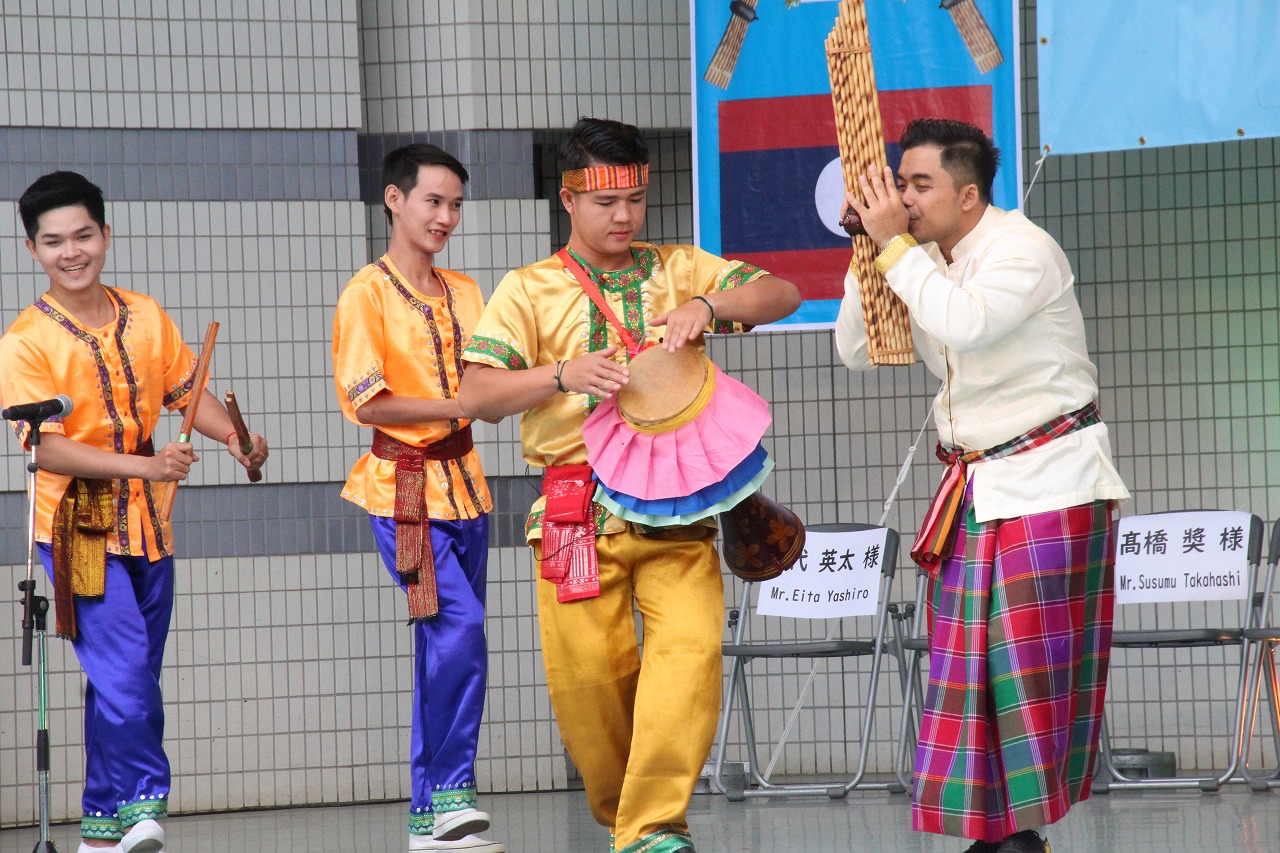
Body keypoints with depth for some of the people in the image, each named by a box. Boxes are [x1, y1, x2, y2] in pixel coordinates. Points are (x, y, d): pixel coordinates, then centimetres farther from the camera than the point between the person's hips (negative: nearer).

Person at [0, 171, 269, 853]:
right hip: (75, 524, -5)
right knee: (122, 671, -17)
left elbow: (187, 391, 13)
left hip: (145, 520, 5)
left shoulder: (144, 317, 7)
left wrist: (234, 438, -8)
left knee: (132, 680, 10)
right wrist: (144, 465, -27)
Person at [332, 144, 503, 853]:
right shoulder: (368, 294, -6)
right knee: (459, 629, -19)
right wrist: (459, 406, -14)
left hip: (463, 482, 6)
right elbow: (367, 402, -11)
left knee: (448, 645, 6)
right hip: (404, 488, -6)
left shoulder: (462, 293, 14)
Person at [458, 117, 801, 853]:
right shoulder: (530, 290, 8)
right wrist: (563, 374, -22)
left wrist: (707, 305, -15)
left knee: (691, 645, -18)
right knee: (587, 674, -5)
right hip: (578, 513, -1)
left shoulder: (679, 270, 14)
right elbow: (477, 395, -4)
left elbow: (782, 295, 4)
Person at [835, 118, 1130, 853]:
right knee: (972, 656, 4)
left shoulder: (1024, 252, -16)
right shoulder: (928, 261, 8)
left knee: (1031, 656, -8)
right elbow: (856, 349, 9)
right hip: (978, 486, 8)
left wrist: (896, 244, -25)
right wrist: (871, 250, -2)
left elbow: (964, 322, -33)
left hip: (1049, 481, -8)